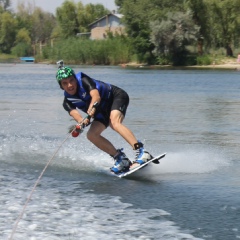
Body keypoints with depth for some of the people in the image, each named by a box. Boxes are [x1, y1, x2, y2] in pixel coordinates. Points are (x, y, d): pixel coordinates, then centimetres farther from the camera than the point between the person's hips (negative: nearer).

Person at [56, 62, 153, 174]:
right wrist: (82, 121, -51)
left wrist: (90, 111, -56)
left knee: (114, 123, -33)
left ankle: (141, 151, -43)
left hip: (116, 96, -7)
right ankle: (120, 158, -5)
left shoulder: (83, 80, -22)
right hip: (103, 110, 7)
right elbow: (75, 114, -27)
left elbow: (96, 96, -36)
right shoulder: (67, 101, -9)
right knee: (92, 135, -12)